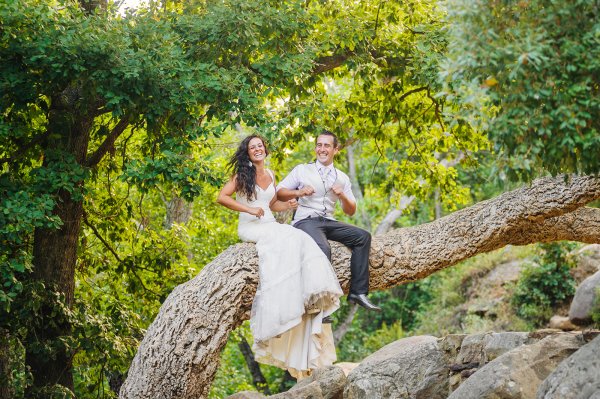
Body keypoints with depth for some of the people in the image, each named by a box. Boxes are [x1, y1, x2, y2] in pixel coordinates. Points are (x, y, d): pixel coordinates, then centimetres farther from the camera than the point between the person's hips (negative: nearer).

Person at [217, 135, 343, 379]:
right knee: (287, 240, -31)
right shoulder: (242, 174, 2)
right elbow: (222, 197, -8)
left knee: (299, 242, -23)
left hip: (270, 225, 6)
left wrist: (288, 205, 6)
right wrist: (249, 209, -15)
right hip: (250, 227, -6)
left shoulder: (270, 175, 19)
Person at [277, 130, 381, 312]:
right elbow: (279, 193, 6)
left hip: (328, 222, 5)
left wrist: (342, 196, -3)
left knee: (363, 236, -15)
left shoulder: (342, 178, 17)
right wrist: (298, 192, -12)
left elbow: (350, 211, 17)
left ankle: (358, 292, -16)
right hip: (305, 220, -5)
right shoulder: (302, 170, 9)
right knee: (323, 248, -35)